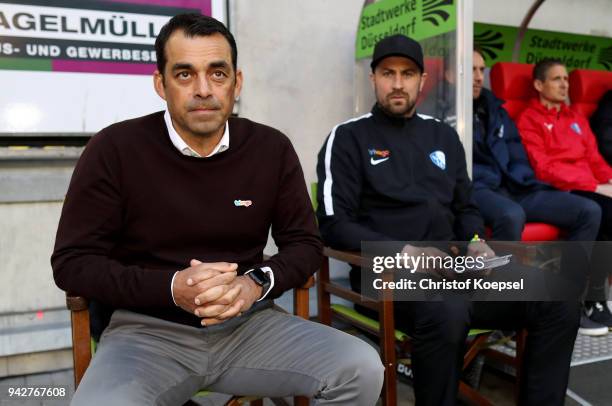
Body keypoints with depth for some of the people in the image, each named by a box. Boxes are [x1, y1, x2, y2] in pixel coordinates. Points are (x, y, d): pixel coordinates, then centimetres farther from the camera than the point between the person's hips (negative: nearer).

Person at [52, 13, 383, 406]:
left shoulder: (273, 148, 1)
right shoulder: (115, 149, -6)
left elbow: (305, 243, 6)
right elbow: (72, 261, -4)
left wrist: (257, 283, -16)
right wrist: (170, 288, -20)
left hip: (247, 323, 3)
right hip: (149, 329, -2)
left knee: (362, 369, -16)